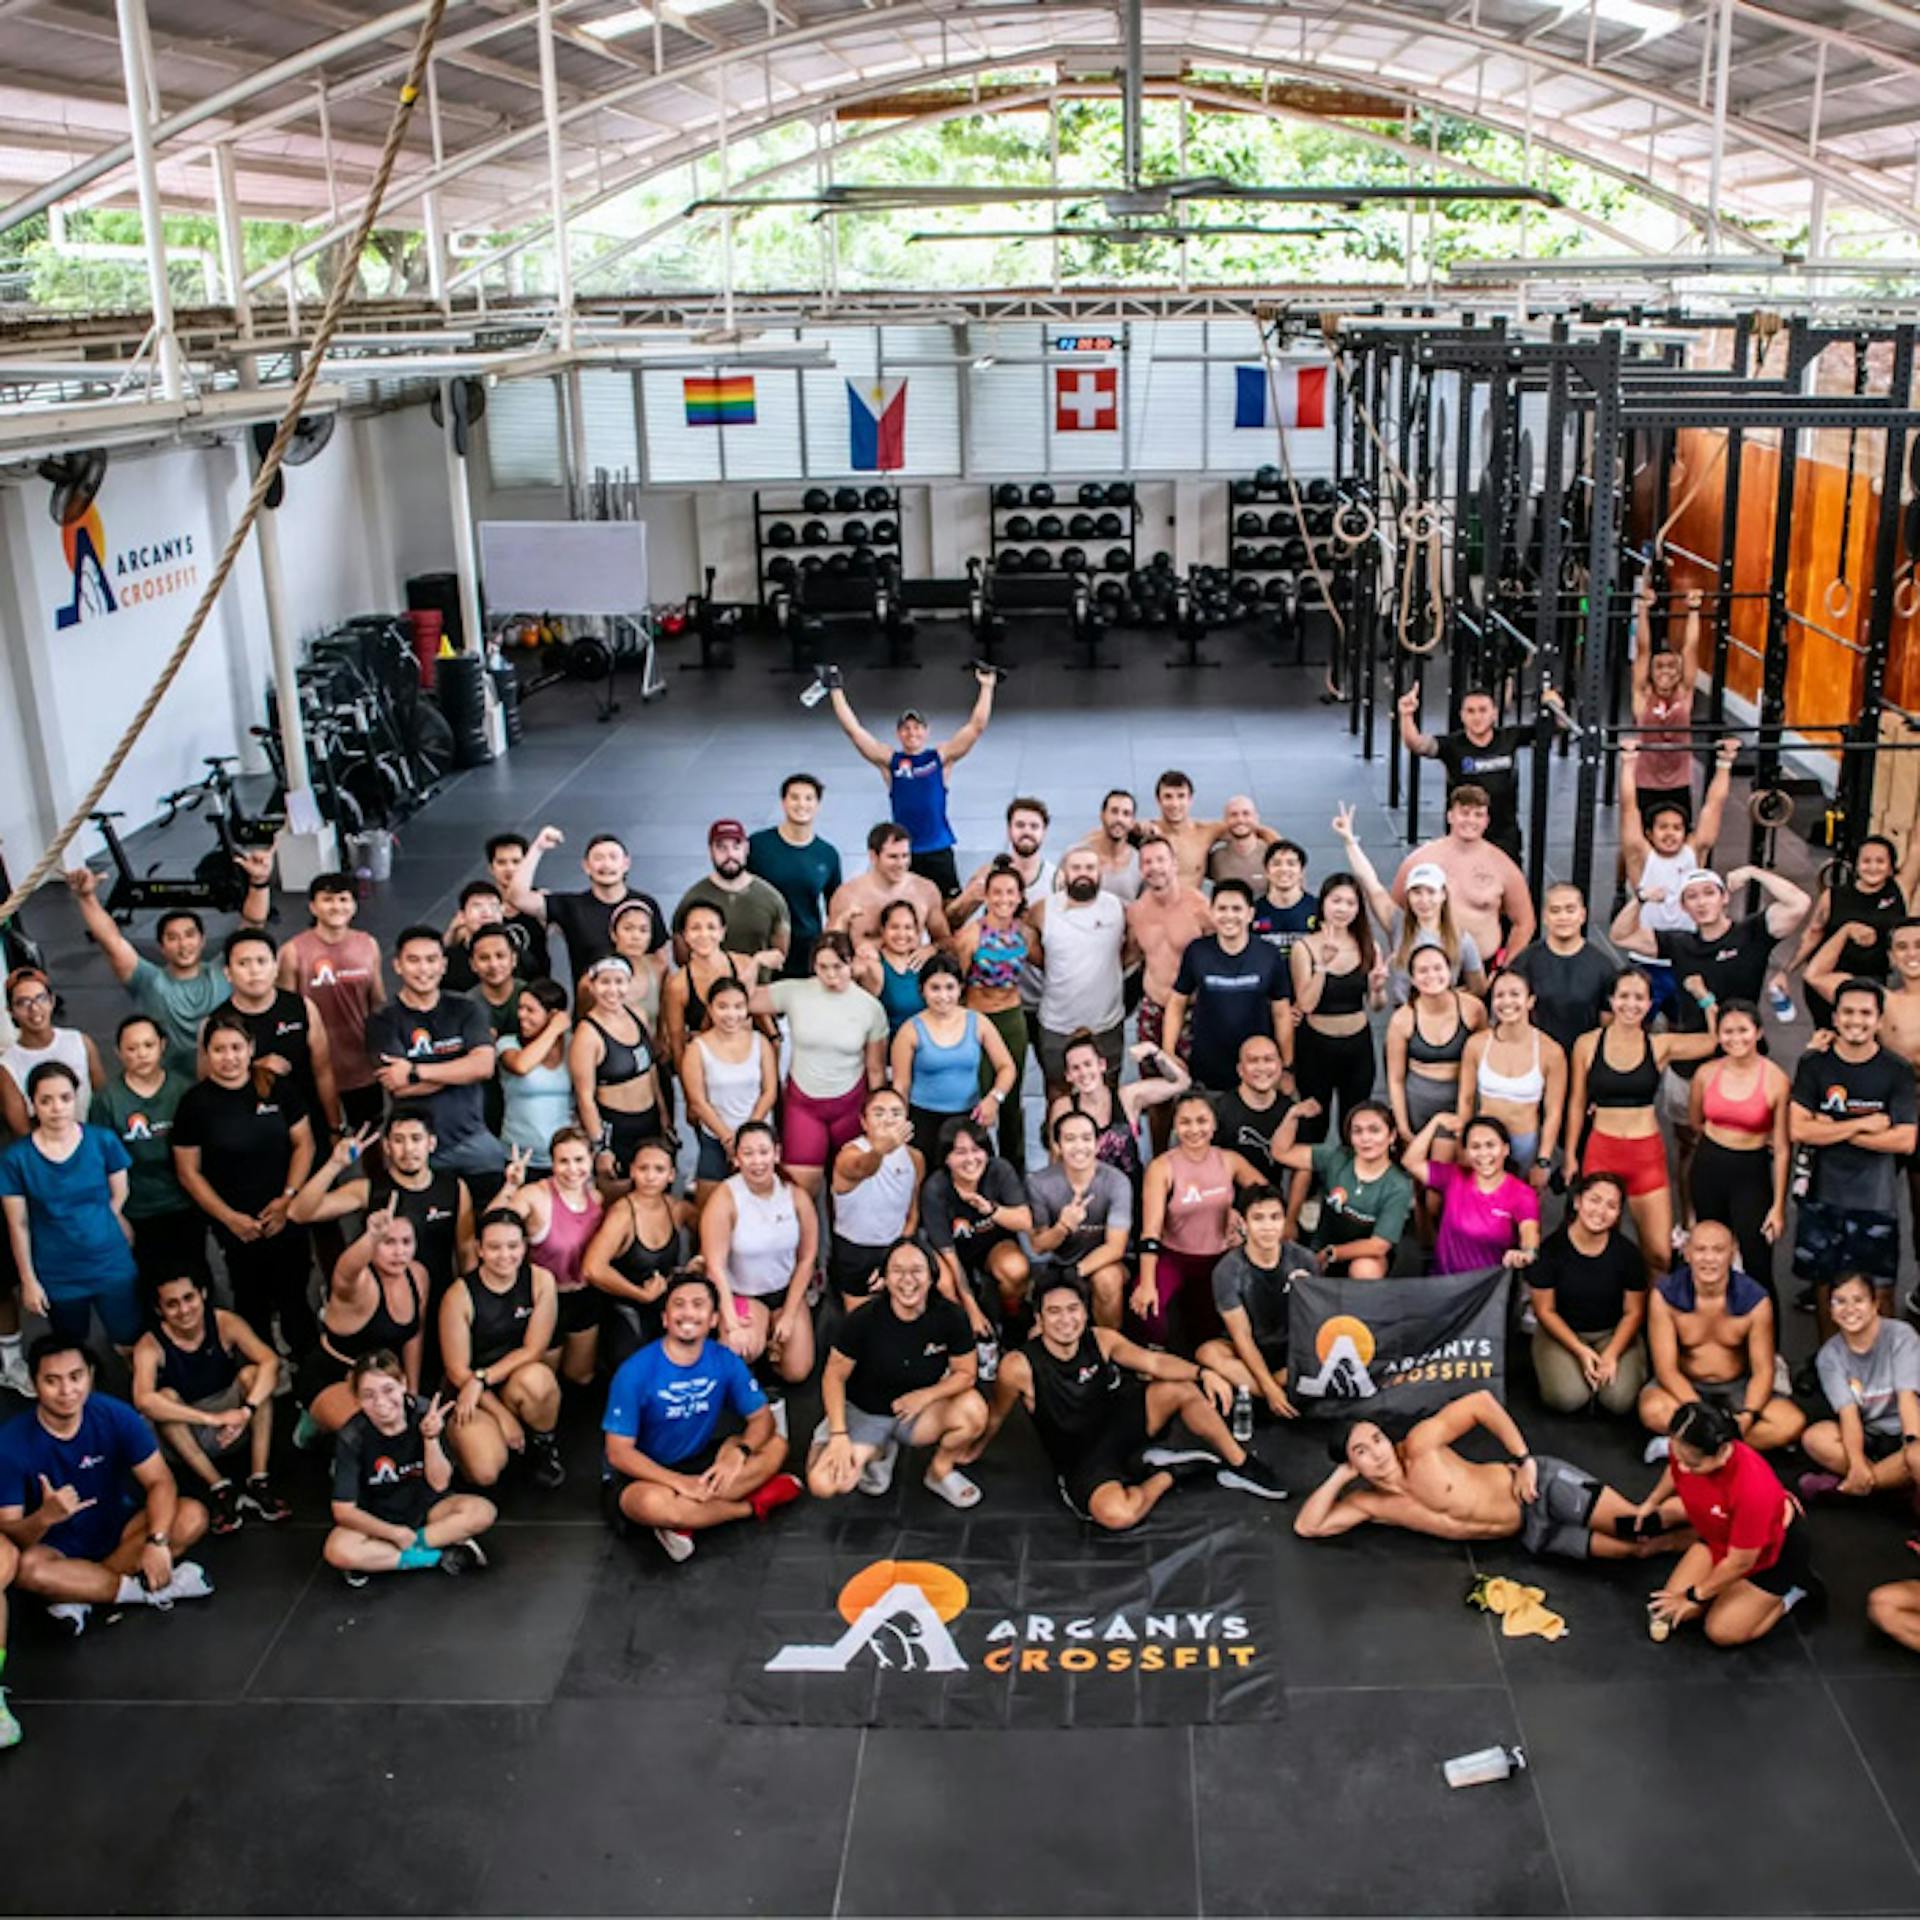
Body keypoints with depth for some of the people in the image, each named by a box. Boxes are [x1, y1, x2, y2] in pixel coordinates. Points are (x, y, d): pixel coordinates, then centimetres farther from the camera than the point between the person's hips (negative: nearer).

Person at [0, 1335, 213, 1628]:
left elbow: (160, 1482, -14)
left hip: (116, 1531, 3)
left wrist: (157, 1541, -32)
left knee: (192, 1516, -22)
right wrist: (45, 1517, -43)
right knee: (28, 1568, -37)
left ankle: (77, 1592, -20)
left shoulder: (115, 1415, -15)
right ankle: (149, 1590, -20)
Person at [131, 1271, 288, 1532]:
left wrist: (247, 1410, -43)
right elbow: (143, 1400, -37)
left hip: (234, 1427, 1)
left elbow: (270, 1362, -26)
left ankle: (258, 1481, -24)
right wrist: (212, 1418, -43)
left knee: (251, 1373, -24)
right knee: (166, 1396, -29)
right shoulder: (151, 1345, -18)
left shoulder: (225, 1324, -13)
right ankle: (220, 1488, -27)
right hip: (185, 1438, -1)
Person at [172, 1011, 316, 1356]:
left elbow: (304, 1143, 4)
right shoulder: (195, 1102, -5)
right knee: (252, 1305, 12)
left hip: (286, 1218, 1)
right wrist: (230, 1218, -9)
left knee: (294, 1297, 8)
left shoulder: (275, 1087, -1)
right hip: (236, 1226, -1)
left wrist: (288, 1197, -8)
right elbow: (188, 1172, -3)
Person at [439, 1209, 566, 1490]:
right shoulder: (460, 1295, -14)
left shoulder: (540, 1281, -9)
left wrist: (482, 1379, -20)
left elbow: (534, 1349, -9)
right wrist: (503, 1415, -12)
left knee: (535, 1378, -37)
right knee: (485, 1472, -27)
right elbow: (457, 1370, -10)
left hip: (516, 1384, 1)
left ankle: (544, 1444, -4)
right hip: (470, 1394, -1)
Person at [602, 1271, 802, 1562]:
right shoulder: (635, 1372, -20)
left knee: (775, 1446, -14)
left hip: (700, 1461, 5)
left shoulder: (725, 1361, -9)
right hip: (643, 1474, -5)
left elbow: (762, 1418, -5)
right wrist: (679, 1482, -28)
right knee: (654, 1504, -39)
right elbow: (619, 1452, -18)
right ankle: (754, 1505, -13)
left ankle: (685, 1521, -21)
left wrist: (738, 1452, -27)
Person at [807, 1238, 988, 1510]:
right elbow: (834, 1376, -11)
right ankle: (875, 1452, 9)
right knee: (822, 1484, -26)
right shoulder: (863, 1321, -21)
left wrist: (926, 1395, -22)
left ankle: (940, 1471, 2)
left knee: (973, 1409, -30)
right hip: (862, 1413, -1)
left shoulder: (949, 1317, -16)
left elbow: (966, 1373, -6)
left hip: (917, 1412, 1)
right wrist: (839, 1435, -19)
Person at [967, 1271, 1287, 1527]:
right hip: (1081, 1463, -5)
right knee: (1116, 1514, -36)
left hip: (1118, 1426, 5)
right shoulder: (1019, 1367, -23)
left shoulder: (1102, 1340, -9)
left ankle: (1241, 1464, 7)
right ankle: (1169, 1474, -4)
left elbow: (1154, 1362, -14)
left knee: (1182, 1389, -13)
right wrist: (972, 1451, 9)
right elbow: (996, 1417, -6)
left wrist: (1203, 1372, -30)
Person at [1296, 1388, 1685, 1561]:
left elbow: (1481, 1402, -11)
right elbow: (1306, 1527, -5)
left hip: (1542, 1487, -4)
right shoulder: (1369, 1503, -3)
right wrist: (1339, 1477, -12)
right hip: (1530, 1533, 4)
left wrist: (1524, 1460, -14)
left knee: (1636, 1524, -14)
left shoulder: (1419, 1444, -16)